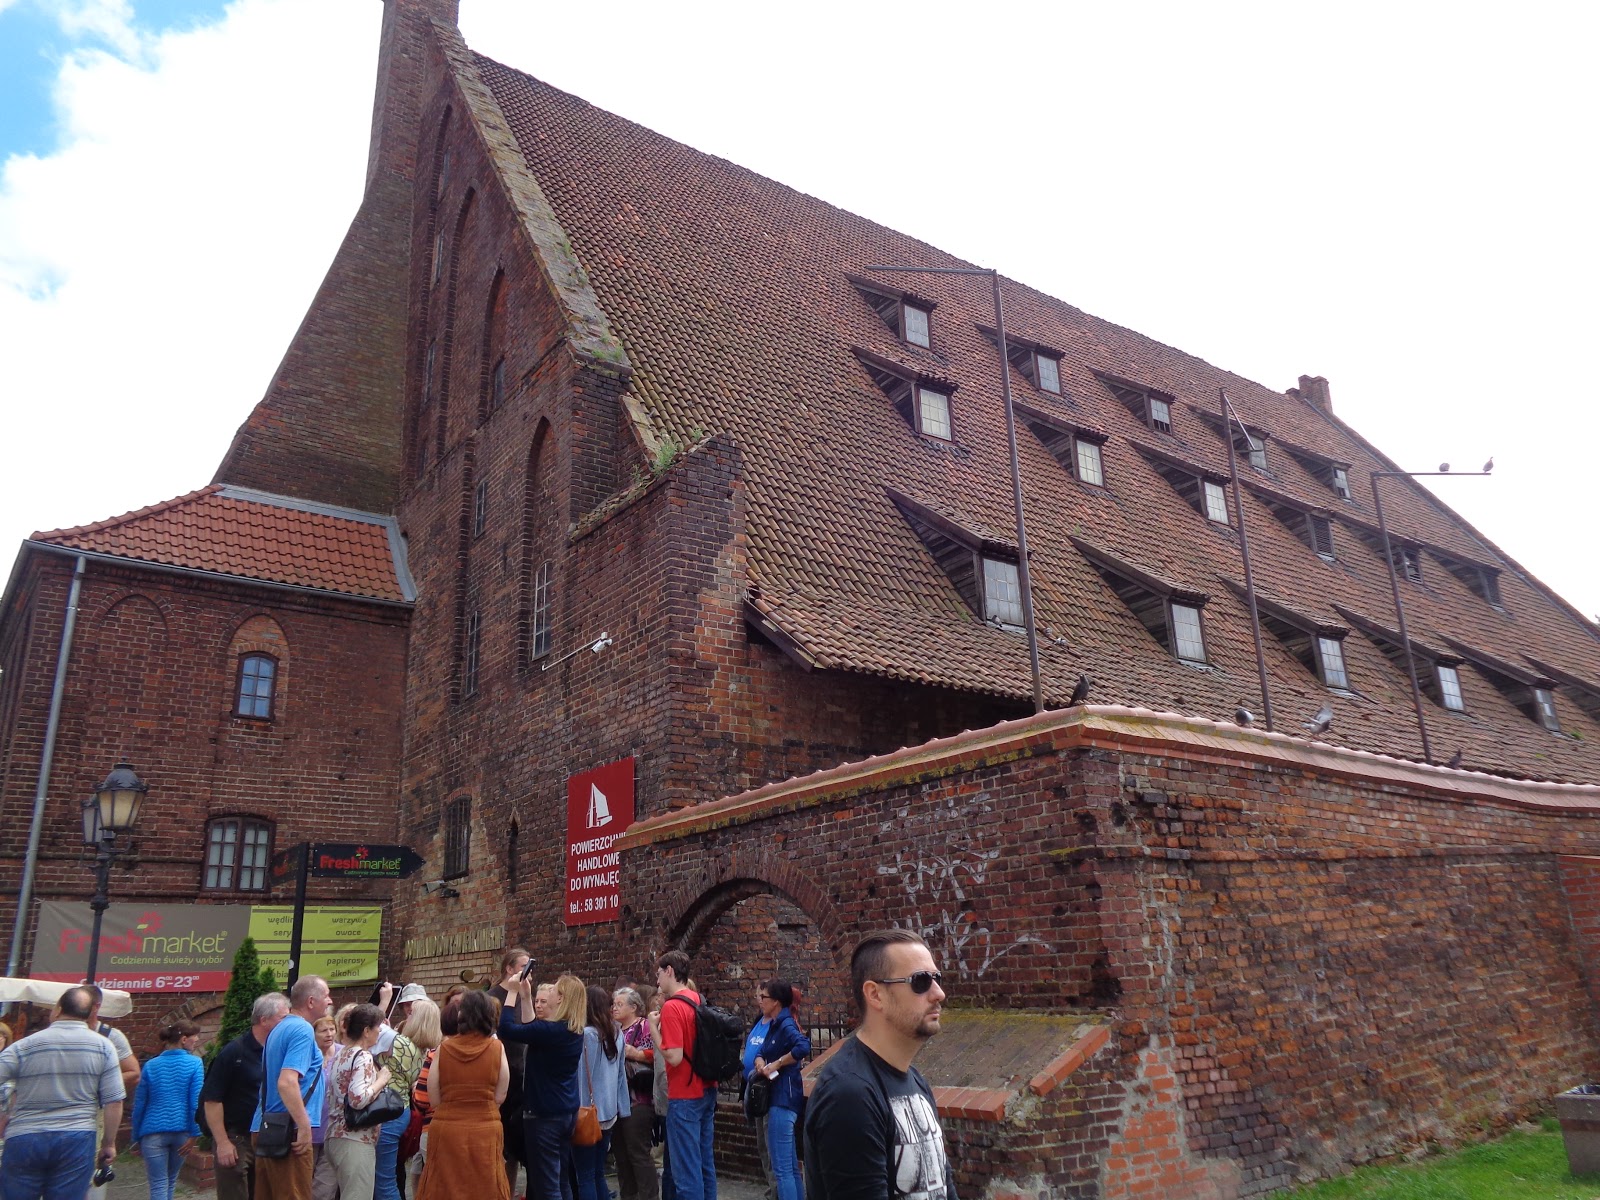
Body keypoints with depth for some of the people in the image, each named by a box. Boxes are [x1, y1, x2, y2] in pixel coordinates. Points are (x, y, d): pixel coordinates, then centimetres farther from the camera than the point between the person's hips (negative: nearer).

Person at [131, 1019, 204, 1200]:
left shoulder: (151, 1065, 3)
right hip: (181, 1131, 0)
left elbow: (139, 1104, 7)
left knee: (158, 1185, 1)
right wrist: (194, 1134, -7)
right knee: (171, 1181, 21)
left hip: (153, 1132, 0)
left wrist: (137, 1138, 16)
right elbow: (196, 1101, -11)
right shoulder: (194, 1064, -4)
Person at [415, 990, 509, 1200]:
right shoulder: (496, 1048, -7)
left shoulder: (443, 1049, -6)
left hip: (446, 1130, 0)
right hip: (485, 1131, 0)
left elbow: (434, 1100, -1)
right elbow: (499, 1097, -2)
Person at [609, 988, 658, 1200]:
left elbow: (657, 1055, -20)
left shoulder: (644, 1027, -9)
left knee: (638, 1152, -6)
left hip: (637, 1101, -8)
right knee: (620, 1152, 14)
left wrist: (632, 1053, -19)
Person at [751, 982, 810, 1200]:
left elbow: (803, 1046, -33)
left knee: (781, 1168, -7)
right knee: (790, 1166, 15)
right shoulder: (775, 1025, 14)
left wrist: (776, 1064, -23)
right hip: (778, 1097, 10)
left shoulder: (786, 1024, -15)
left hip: (784, 1098, -10)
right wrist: (760, 1061, -5)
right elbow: (763, 1051, 18)